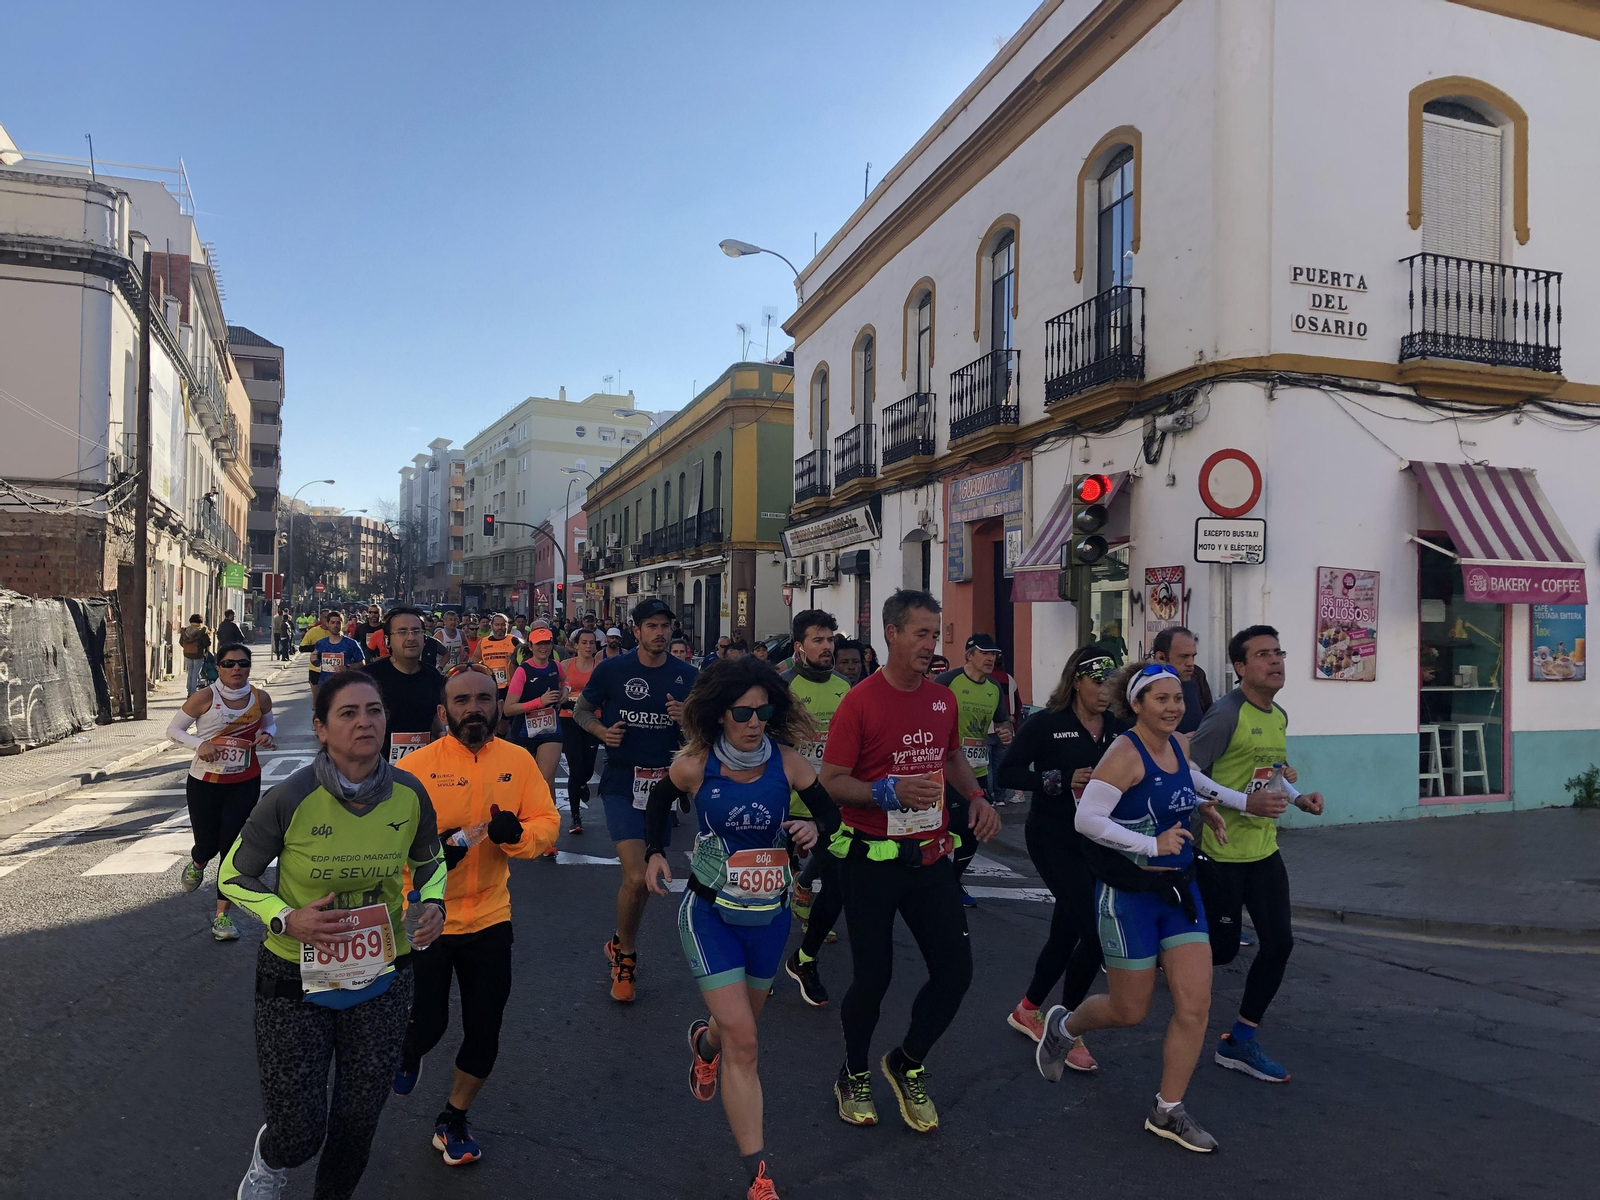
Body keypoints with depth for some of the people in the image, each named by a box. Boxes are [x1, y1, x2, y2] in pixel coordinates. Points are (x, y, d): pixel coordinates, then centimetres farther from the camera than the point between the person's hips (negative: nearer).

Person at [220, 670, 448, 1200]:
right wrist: (286, 919, -20)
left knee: (357, 1126, 15)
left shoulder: (409, 794, -11)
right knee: (300, 1135, 2)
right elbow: (233, 876, -5)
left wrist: (432, 903, -11)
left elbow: (430, 863, 8)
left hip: (380, 978, 3)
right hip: (295, 979, -2)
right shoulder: (290, 799, -20)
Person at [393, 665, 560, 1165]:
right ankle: (409, 1051, 47)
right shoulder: (417, 766, -13)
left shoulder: (518, 760, -5)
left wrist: (516, 833, -25)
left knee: (484, 1035, 11)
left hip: (489, 920, 3)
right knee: (427, 1024, 8)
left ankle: (453, 1120, 38)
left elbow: (547, 823, -4)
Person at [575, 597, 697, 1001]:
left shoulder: (687, 676, 1)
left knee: (649, 876, 14)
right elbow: (582, 709, 10)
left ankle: (621, 944, 40)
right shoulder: (612, 670, -4)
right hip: (622, 782, -3)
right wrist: (600, 730, -10)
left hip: (664, 782, 3)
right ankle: (625, 953, 12)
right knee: (636, 877, -14)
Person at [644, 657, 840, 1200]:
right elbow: (660, 799, 8)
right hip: (710, 914, -2)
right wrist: (654, 852, -3)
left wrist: (815, 827, -20)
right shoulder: (694, 766, -15)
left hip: (769, 915, 3)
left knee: (740, 1025, 23)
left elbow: (830, 810, 1)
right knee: (742, 1041, -10)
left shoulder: (787, 762, -13)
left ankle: (704, 1042, 61)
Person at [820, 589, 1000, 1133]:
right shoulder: (859, 702, -13)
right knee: (872, 978, 3)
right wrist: (892, 791, -24)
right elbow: (830, 781, -12)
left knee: (955, 970, 3)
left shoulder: (943, 699, 6)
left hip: (931, 857, 5)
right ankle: (854, 1076, 32)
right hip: (872, 860, -5)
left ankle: (908, 1065, 30)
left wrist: (976, 796, 5)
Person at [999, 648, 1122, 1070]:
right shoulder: (1046, 723, -10)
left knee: (1067, 932, 11)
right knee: (1095, 933, -12)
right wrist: (1062, 781, -22)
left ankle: (1027, 1010, 34)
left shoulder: (1119, 728, 1)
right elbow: (1007, 773, -12)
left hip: (1098, 841, 5)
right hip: (1053, 840, -5)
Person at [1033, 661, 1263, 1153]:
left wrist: (1201, 806, 14)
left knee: (1195, 1004, 0)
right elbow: (1086, 818, -26)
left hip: (1178, 889, 7)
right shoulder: (1125, 753, -19)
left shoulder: (1176, 747, 4)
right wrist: (1152, 844, -25)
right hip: (1129, 894, -7)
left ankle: (1168, 1112, 16)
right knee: (1129, 1011, 6)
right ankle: (1063, 1026, 37)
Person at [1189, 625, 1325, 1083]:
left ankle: (1239, 1043, 18)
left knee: (1279, 942, 4)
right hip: (1221, 854, -8)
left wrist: (1298, 798, 7)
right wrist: (1247, 805, -26)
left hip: (1264, 852, 8)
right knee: (1221, 950, 0)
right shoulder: (1226, 715, -19)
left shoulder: (1279, 717, 8)